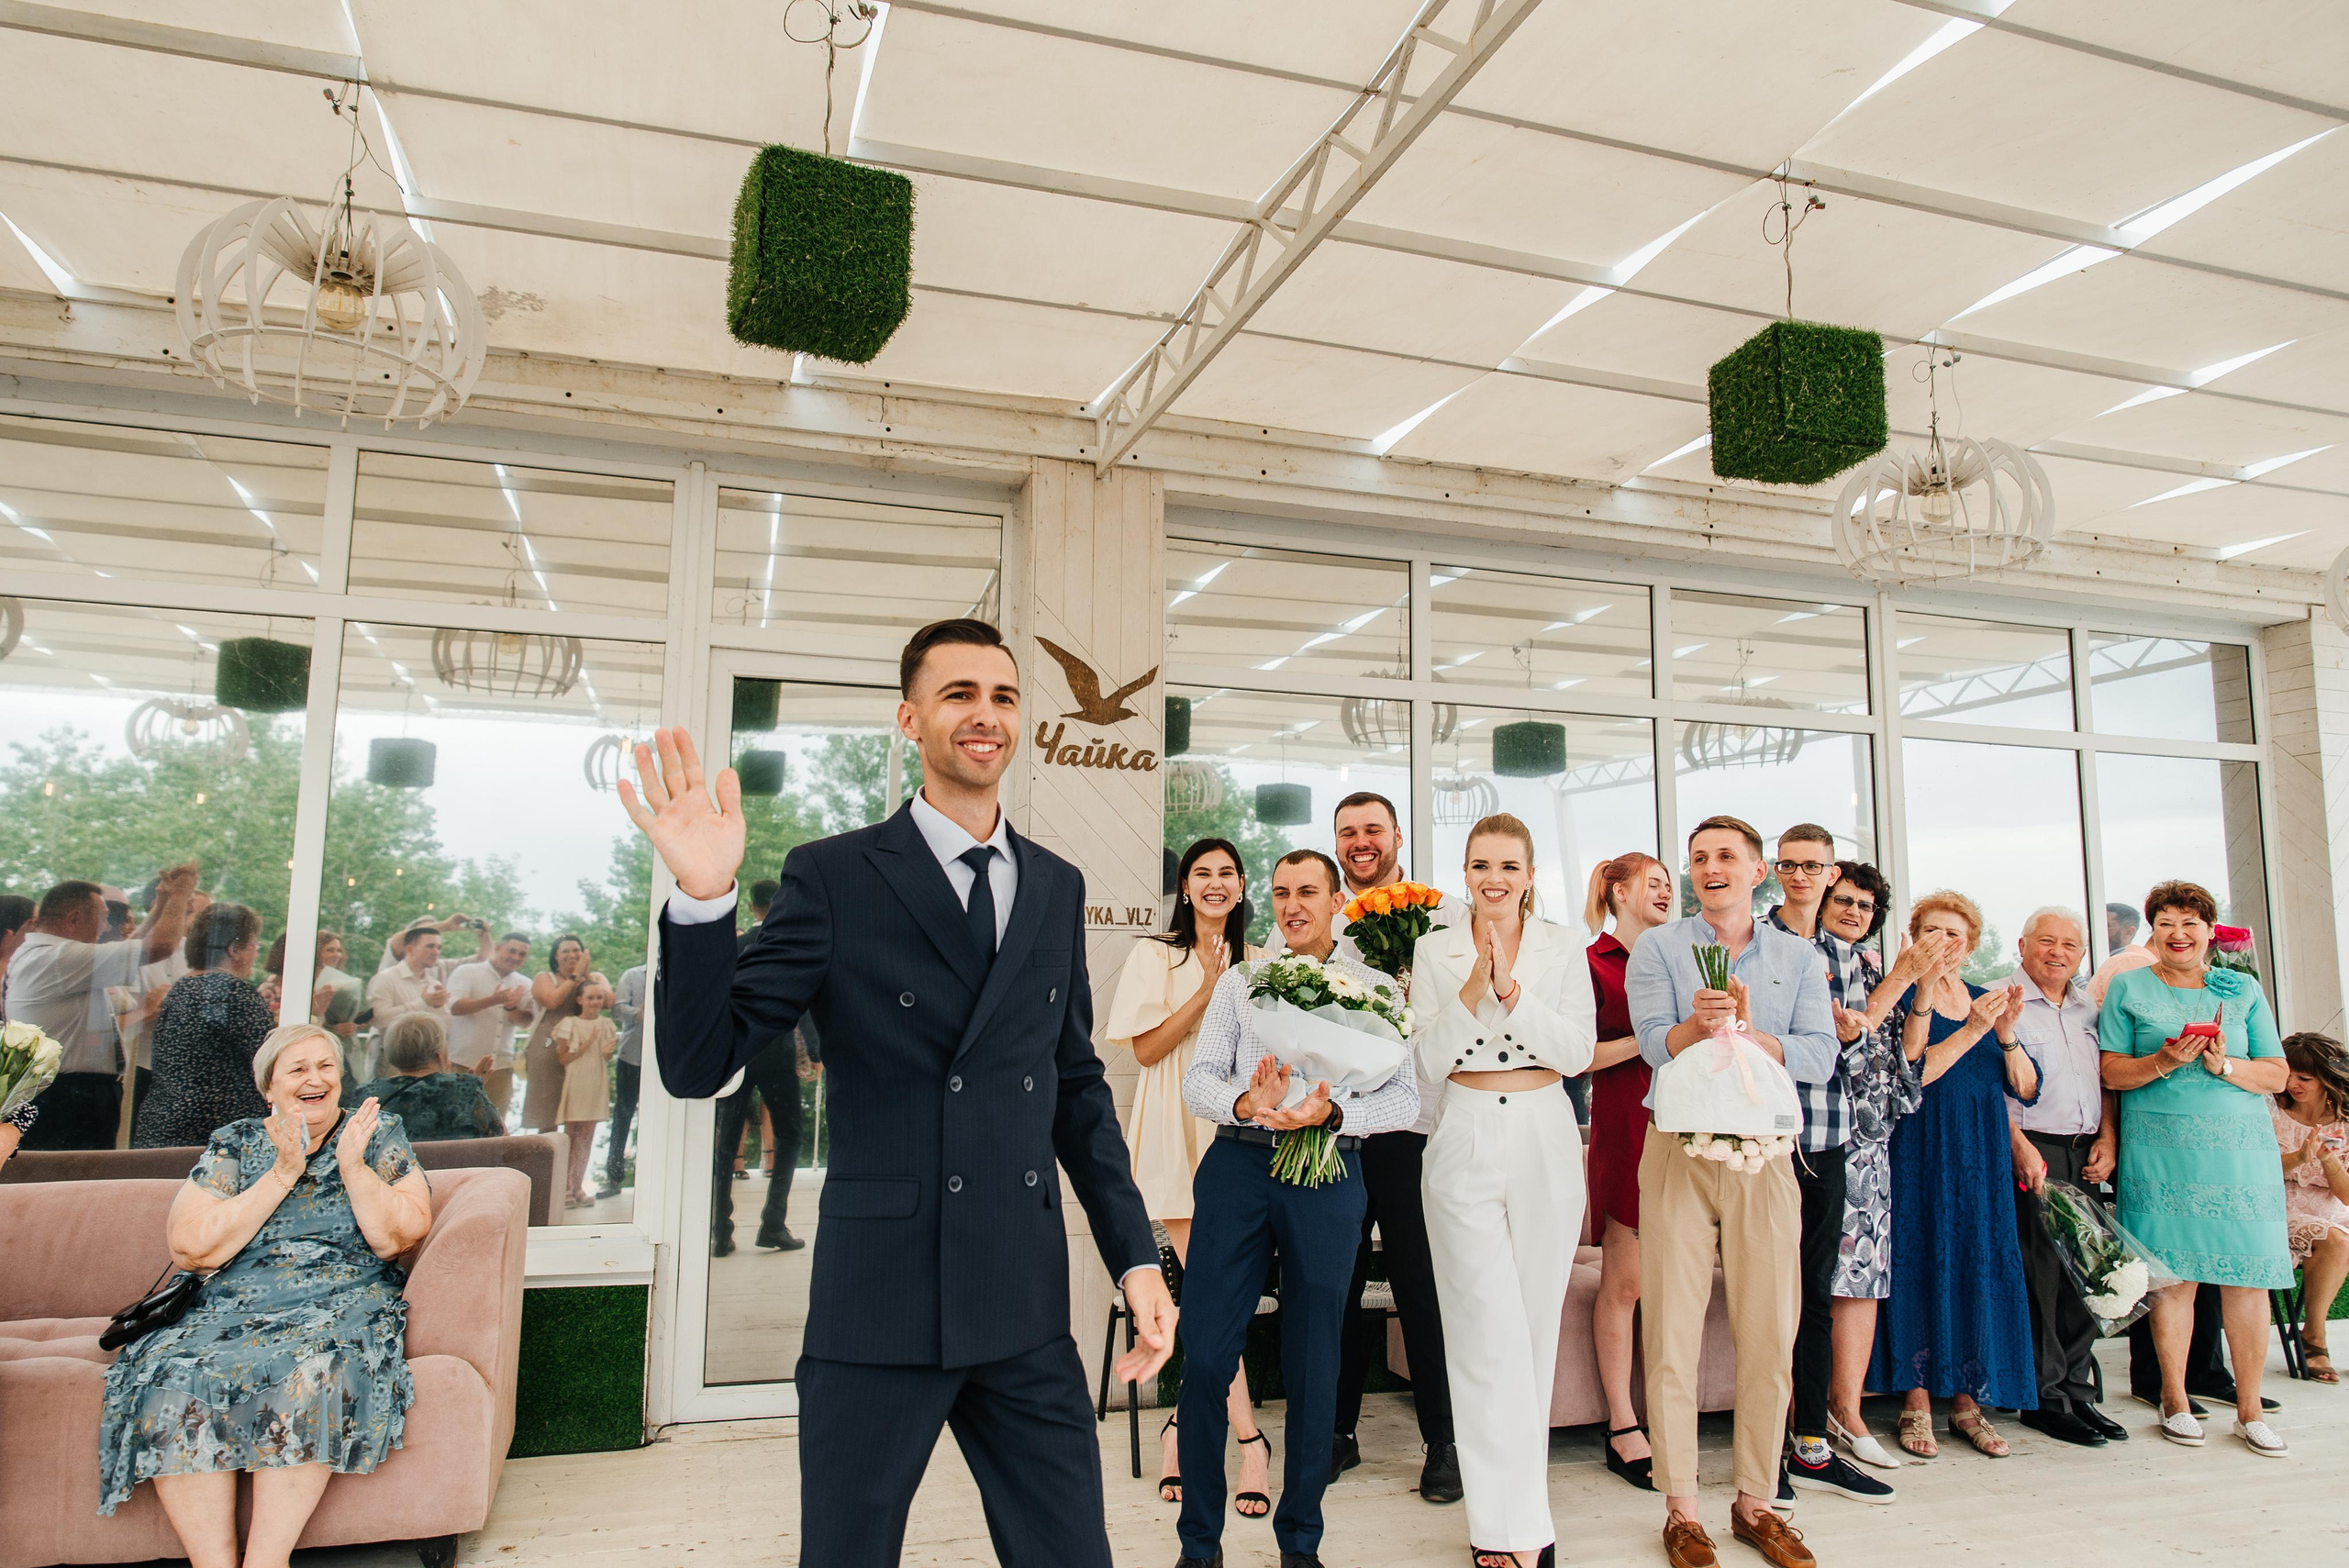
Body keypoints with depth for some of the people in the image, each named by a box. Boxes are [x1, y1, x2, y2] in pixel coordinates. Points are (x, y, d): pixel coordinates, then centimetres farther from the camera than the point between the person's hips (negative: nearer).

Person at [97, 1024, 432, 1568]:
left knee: (311, 1367, -34)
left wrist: (352, 1165, -12)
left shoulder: (379, 1134, 7)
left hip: (343, 1304, -2)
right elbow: (193, 1248, -3)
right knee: (173, 1377, -28)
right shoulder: (235, 1142, 11)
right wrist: (285, 1173, -9)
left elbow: (398, 1238, -2)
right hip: (236, 1308, 2)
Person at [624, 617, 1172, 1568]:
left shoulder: (1057, 887, 8)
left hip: (1027, 1311, 4)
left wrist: (1136, 1255, 7)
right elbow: (698, 1066, -9)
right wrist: (702, 899, -25)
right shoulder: (834, 877, -6)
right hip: (879, 1307, -3)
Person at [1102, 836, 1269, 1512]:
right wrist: (1207, 991, -11)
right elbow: (1145, 1048, -4)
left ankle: (1186, 1428, 13)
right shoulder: (1155, 956, 4)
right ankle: (1249, 1439, -1)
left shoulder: (1257, 962, 14)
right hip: (1177, 1132, -3)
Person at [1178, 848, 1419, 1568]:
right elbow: (1199, 1078, 6)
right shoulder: (1239, 982, 14)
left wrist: (1331, 1114, -17)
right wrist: (1245, 1103, -15)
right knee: (1204, 1354, -2)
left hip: (1328, 1170, -1)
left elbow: (1404, 1096, 0)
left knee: (1313, 1365, 7)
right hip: (1238, 1164, 1)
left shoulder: (1373, 987, 9)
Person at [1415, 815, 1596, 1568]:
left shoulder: (1566, 946, 5)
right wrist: (1471, 989, -15)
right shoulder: (1434, 950, 4)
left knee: (1535, 1323, 7)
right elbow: (1426, 1065, -1)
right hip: (1465, 1144, -1)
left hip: (1544, 1143, 1)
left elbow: (1578, 1052, -4)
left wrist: (1511, 990, -17)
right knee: (1489, 1330, -6)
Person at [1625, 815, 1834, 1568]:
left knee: (1770, 1335, 6)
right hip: (1678, 1150, -2)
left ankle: (1755, 1501, 22)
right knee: (1672, 1331, 0)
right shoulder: (1658, 948, 4)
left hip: (1764, 1152, 2)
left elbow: (1822, 1055, -2)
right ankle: (1681, 1508, 12)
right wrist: (1698, 1025, -30)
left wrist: (1747, 1031, -17)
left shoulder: (1798, 957, 10)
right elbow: (1655, 1042, -10)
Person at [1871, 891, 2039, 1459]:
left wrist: (2006, 1033, -10)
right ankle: (1916, 1402, 4)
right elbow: (1910, 1075, -18)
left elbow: (2026, 1088, 6)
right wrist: (1971, 1031, -21)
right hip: (1921, 1154, -5)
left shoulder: (1987, 998, 12)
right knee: (1922, 1266, -3)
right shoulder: (1904, 997, -3)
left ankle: (1967, 1401, 15)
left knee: (1980, 1267, 5)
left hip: (1982, 1157, 5)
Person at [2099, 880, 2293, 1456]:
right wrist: (2162, 1063, -15)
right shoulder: (2127, 989, 8)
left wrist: (2224, 1065, -10)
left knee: (2247, 1276, 0)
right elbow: (2111, 1072, 2)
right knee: (2172, 1274, -1)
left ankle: (2250, 1409, 12)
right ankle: (2175, 1401, 11)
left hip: (2241, 1149, 2)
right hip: (2161, 1149, -2)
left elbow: (2277, 1076, 8)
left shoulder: (2243, 989, 13)